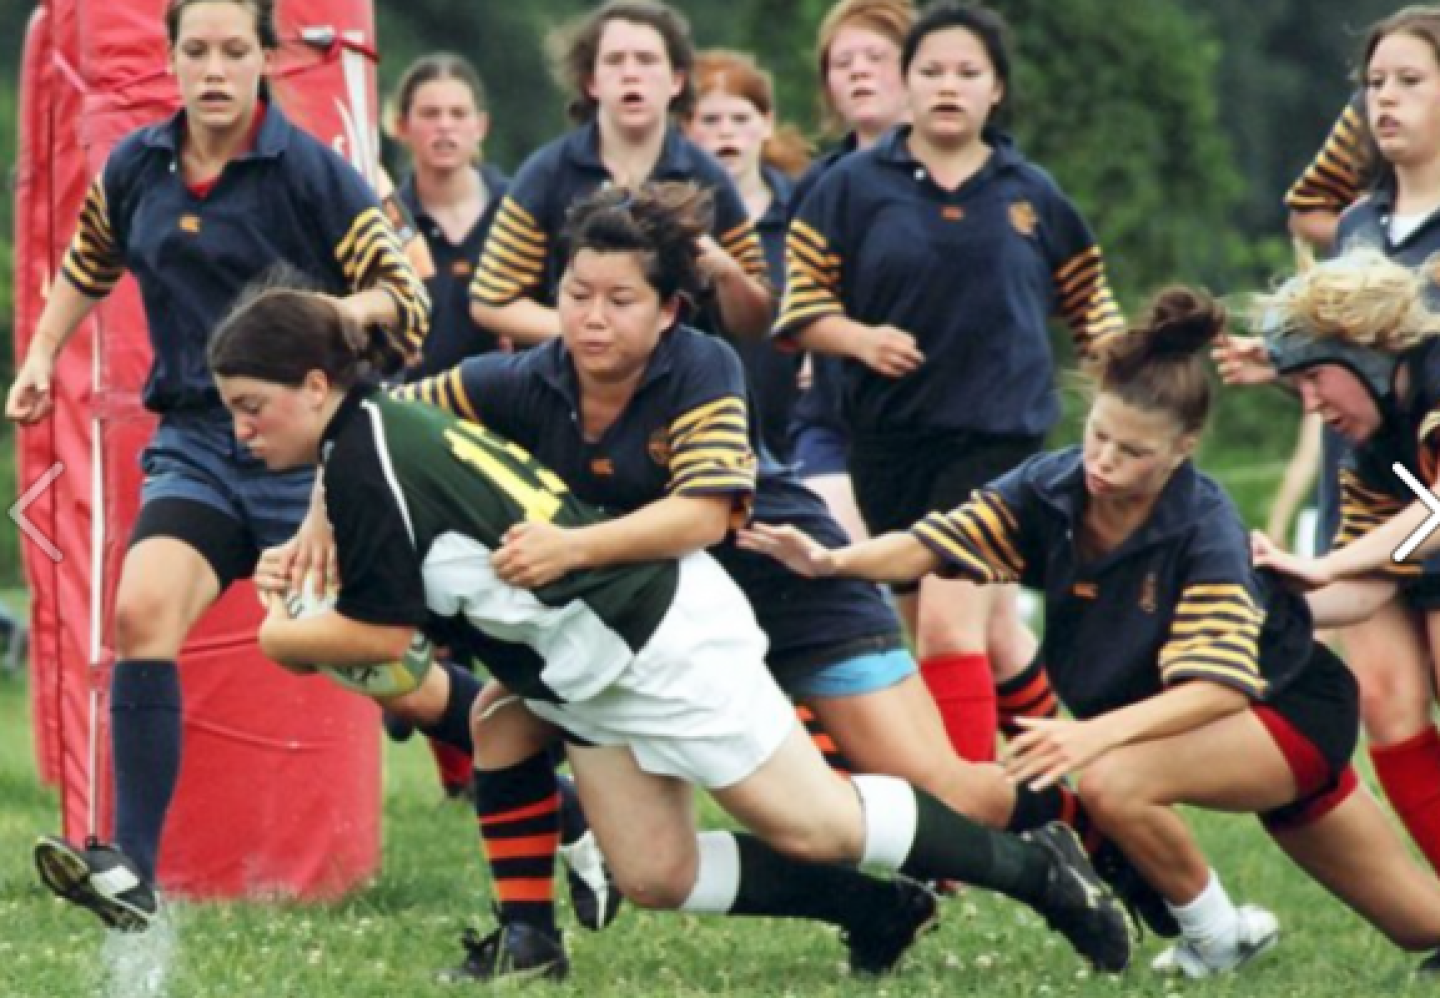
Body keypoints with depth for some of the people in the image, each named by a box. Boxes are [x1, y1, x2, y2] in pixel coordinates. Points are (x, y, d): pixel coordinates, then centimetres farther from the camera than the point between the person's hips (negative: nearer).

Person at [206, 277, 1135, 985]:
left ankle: (1035, 868, 9)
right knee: (658, 877, 7)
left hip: (662, 635, -10)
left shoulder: (364, 462, -19)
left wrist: (283, 638, -1)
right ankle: (879, 912, 16)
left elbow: (385, 632, -17)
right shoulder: (384, 423, 10)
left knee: (813, 822, -3)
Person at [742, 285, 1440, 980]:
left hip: (1294, 710, -7)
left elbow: (1219, 685, -37)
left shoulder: (1205, 530, -29)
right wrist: (832, 561, -39)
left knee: (1113, 781, -32)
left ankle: (1219, 937, -8)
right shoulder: (1051, 488, -14)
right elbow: (943, 543, -20)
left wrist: (1098, 734, -50)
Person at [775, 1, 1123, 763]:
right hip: (889, 437, 2)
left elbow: (1089, 302, 18)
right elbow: (802, 304, 3)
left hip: (998, 440, -2)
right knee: (932, 636, 10)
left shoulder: (1032, 196, 6)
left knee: (951, 626, -18)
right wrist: (859, 339, -16)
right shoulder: (854, 186, 3)